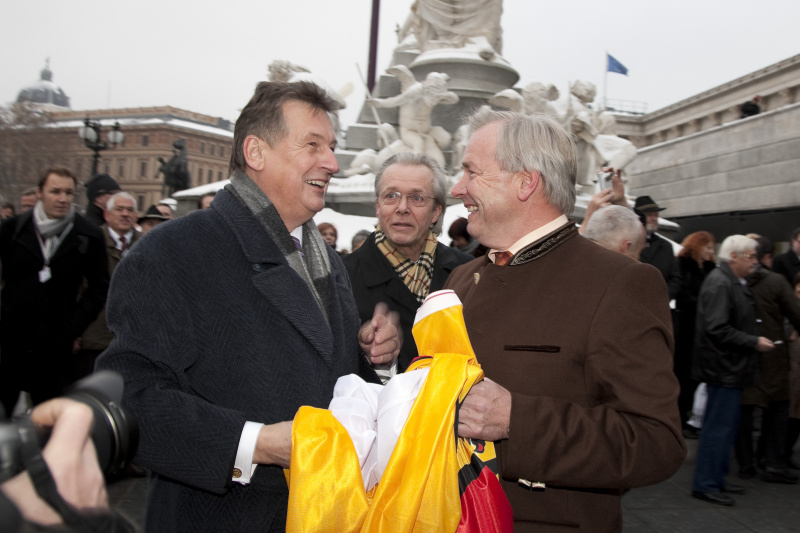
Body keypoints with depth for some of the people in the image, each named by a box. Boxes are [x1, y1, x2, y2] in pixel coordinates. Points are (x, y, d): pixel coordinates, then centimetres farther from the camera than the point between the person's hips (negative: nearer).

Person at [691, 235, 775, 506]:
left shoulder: (734, 282, 13)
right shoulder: (719, 283, -20)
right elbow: (717, 329, -26)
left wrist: (755, 338, 10)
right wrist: (754, 342, -19)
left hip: (730, 368, 11)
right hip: (724, 367, -11)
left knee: (725, 426, 17)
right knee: (719, 427, -3)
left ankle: (716, 479, 28)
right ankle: (705, 484, 6)